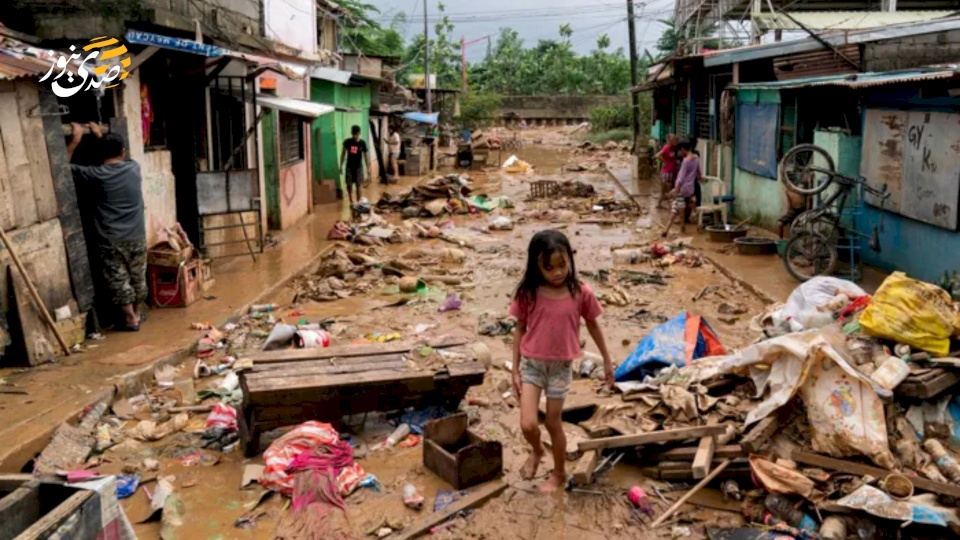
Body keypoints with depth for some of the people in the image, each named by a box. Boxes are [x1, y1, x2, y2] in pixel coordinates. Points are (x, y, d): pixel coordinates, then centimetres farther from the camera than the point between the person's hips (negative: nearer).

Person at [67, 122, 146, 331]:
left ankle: (130, 319, 14)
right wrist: (100, 135, 29)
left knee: (119, 281, 8)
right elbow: (120, 157, 23)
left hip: (111, 241, -4)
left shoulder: (96, 175, -13)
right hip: (137, 237, 4)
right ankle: (136, 314, 33)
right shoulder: (134, 168, -2)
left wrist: (76, 139, 5)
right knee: (138, 278, 18)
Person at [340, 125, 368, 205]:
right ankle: (351, 201, 17)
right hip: (349, 166, 1)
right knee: (349, 185, 5)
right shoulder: (347, 142, -6)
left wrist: (368, 168, -7)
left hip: (358, 167, -1)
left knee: (358, 185, 3)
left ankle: (358, 201, 13)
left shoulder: (362, 143, -9)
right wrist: (341, 166, 2)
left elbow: (366, 156, -5)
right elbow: (343, 153, 3)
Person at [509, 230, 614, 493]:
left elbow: (593, 326, 3)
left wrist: (607, 360, 11)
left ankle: (559, 473, 36)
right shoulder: (528, 293, -12)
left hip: (561, 366, 0)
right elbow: (520, 329, -1)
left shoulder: (581, 293, -12)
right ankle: (537, 451, 31)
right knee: (528, 425, -6)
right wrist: (515, 370, 0)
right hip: (531, 364, 0)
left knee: (553, 423, 11)